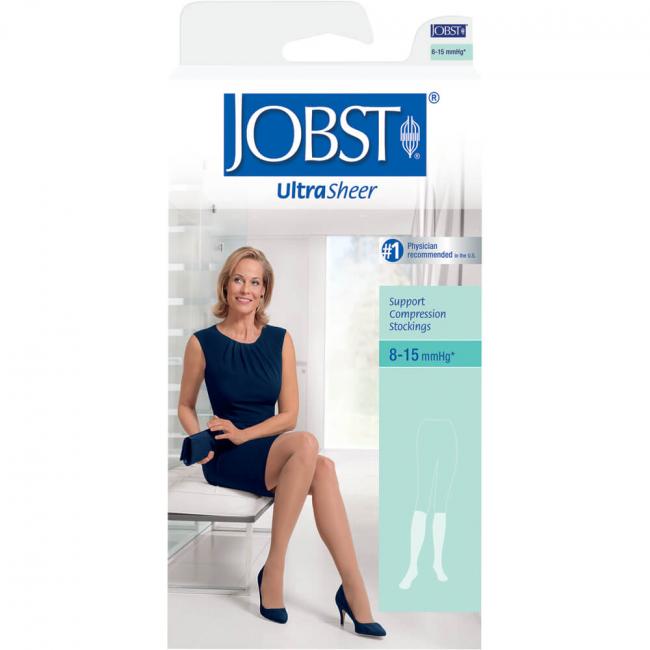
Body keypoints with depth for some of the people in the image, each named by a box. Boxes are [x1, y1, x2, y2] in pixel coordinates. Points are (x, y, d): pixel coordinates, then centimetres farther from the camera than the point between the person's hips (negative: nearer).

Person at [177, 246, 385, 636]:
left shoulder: (280, 340, 4)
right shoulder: (203, 343, -2)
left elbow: (289, 415, 3)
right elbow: (185, 406, 8)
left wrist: (243, 434, -13)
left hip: (272, 451, 3)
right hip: (226, 459, -3)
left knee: (321, 468, -32)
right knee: (307, 444, -32)